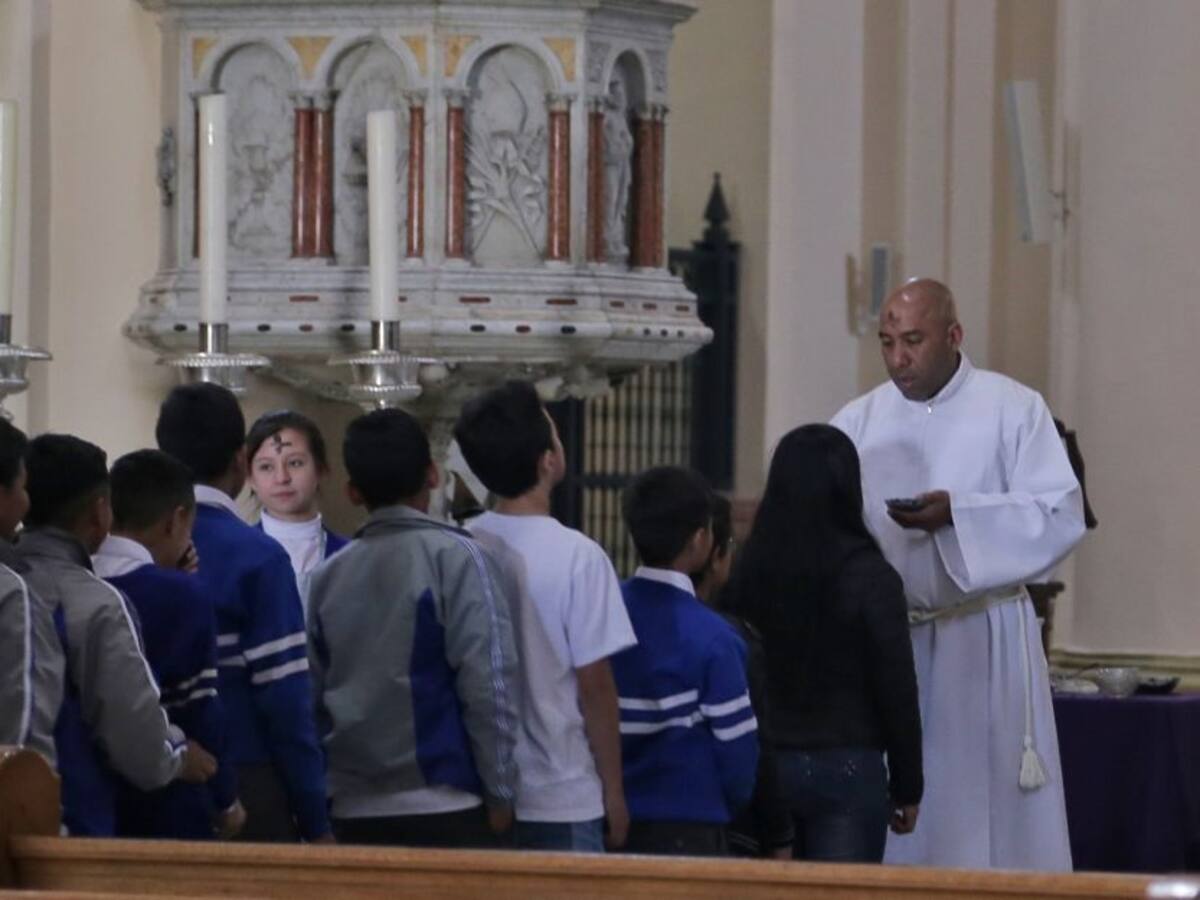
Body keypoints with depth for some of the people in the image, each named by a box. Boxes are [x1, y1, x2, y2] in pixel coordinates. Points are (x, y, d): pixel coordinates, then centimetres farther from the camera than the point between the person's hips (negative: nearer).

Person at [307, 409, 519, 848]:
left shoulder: (328, 577, 8)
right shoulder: (452, 557, -6)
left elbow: (315, 696, 11)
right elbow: (488, 683, -10)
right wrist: (499, 791, -3)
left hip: (356, 814, 5)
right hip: (444, 807, -5)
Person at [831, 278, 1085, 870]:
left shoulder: (1014, 408, -1)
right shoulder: (859, 422, 8)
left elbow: (1060, 514, -11)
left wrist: (957, 513, -21)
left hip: (983, 641, -3)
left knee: (985, 798, -3)